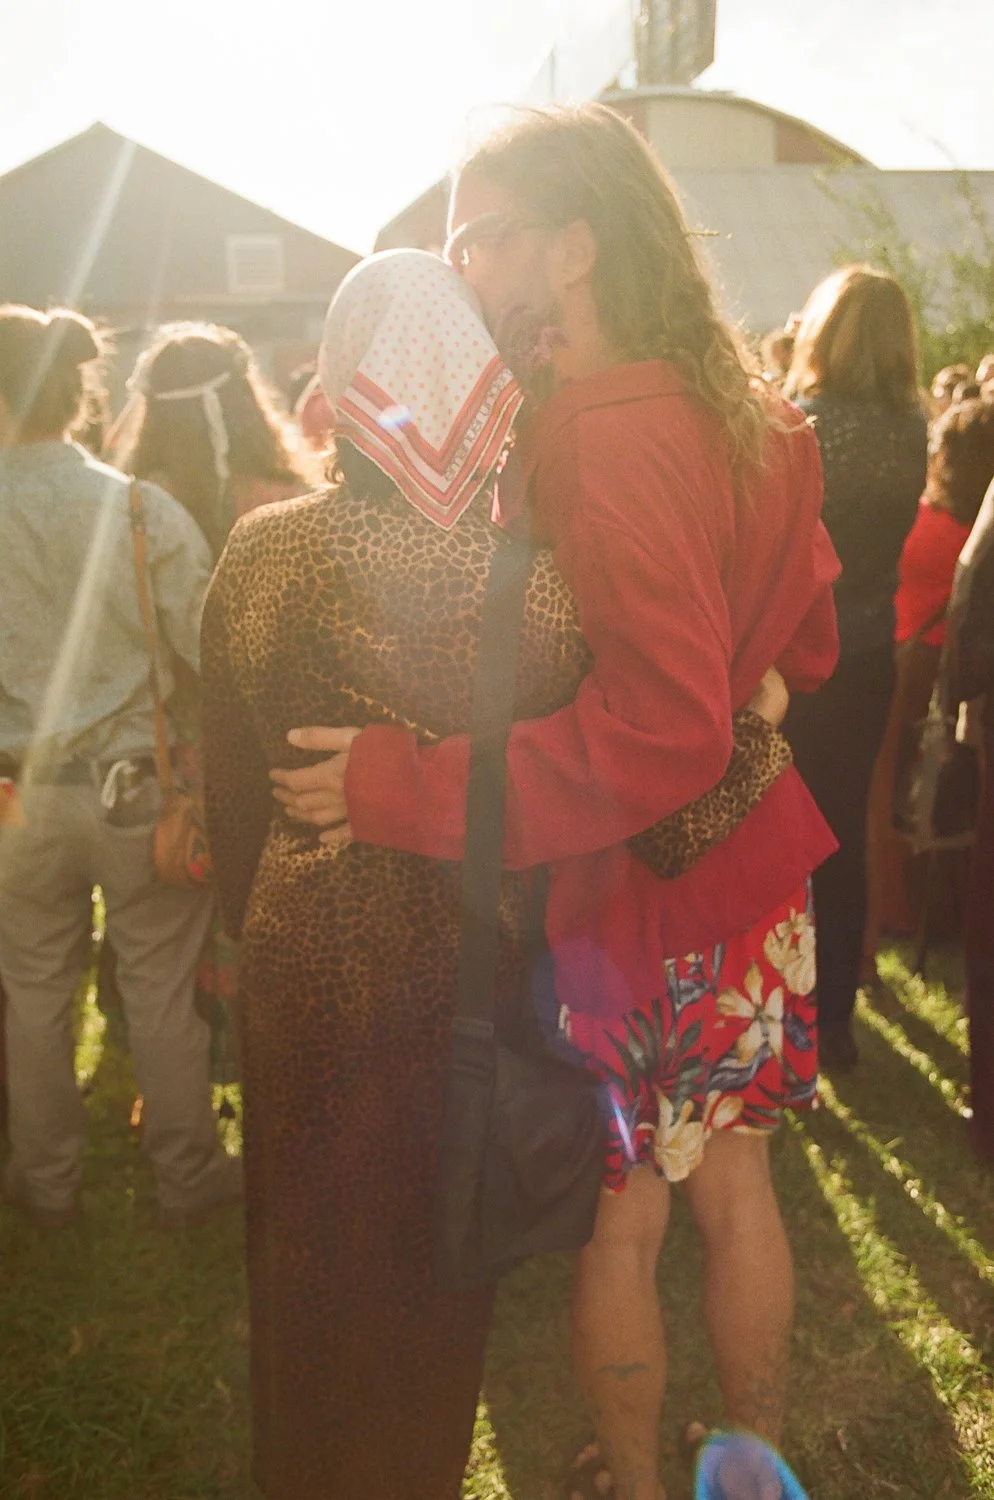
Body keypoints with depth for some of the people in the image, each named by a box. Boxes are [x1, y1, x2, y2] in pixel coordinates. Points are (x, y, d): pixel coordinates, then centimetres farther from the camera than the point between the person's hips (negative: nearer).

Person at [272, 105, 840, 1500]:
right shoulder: (742, 416, 4)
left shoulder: (602, 442, -23)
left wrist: (402, 785, -31)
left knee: (616, 1222, 13)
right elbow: (806, 642, 13)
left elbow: (660, 728, -32)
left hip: (630, 905, -8)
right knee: (734, 1186, 23)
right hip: (751, 876, 8)